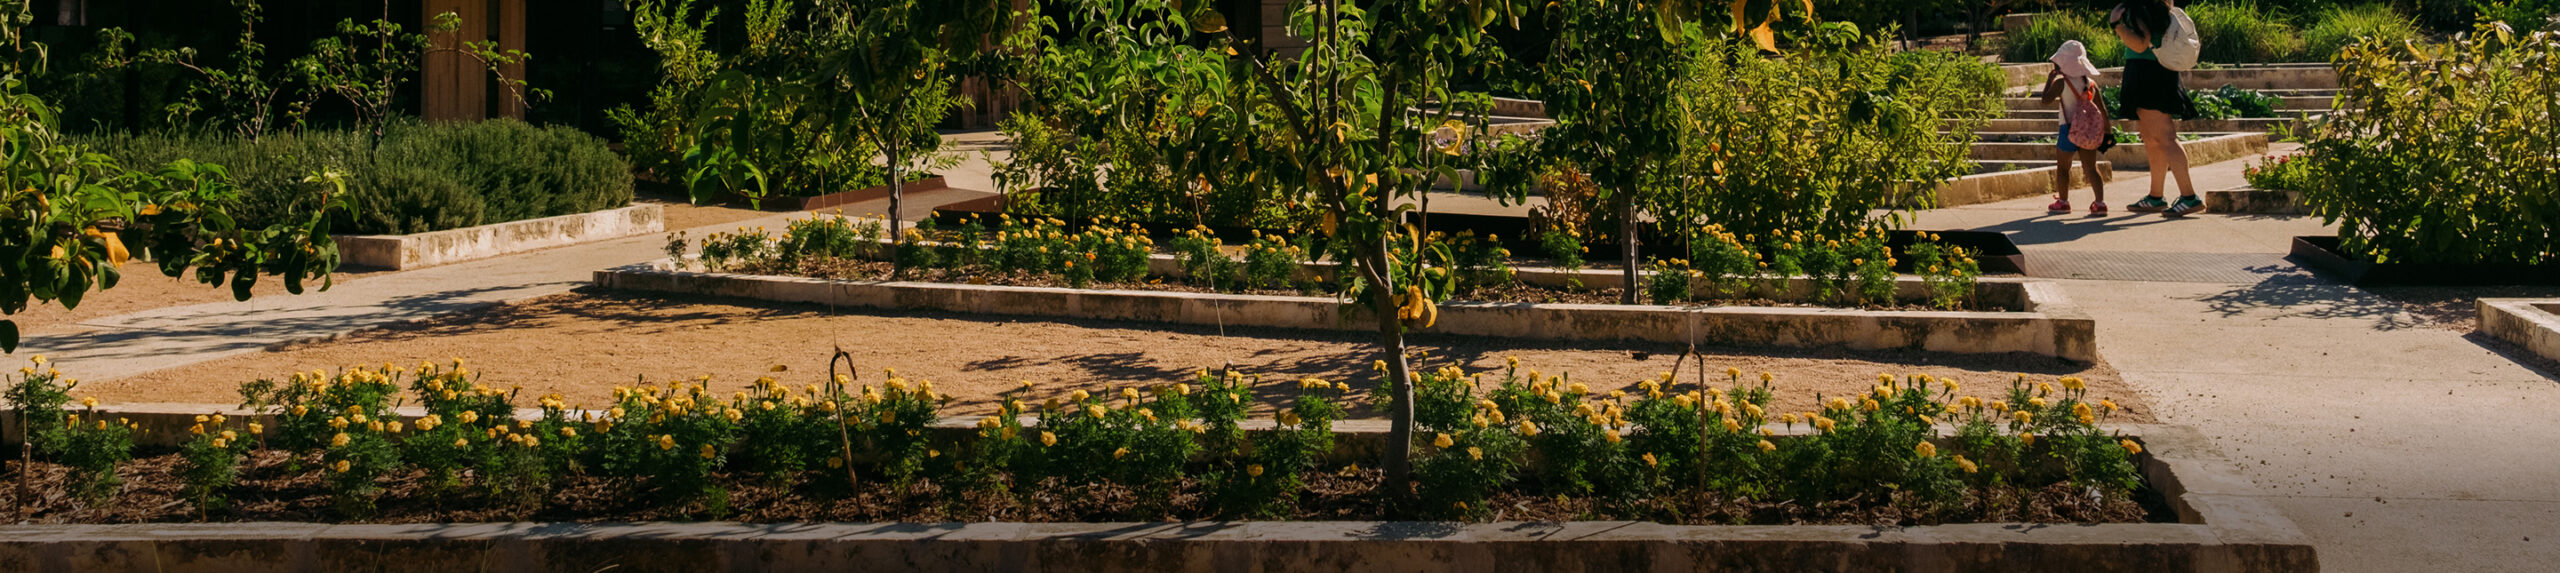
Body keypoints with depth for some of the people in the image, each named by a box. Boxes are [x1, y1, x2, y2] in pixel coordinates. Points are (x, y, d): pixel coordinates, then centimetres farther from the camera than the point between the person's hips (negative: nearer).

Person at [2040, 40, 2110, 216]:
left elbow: (2046, 99, -9)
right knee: (2091, 167, 4)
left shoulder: (2061, 82, -8)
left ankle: (2063, 201, 17)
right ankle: (2100, 202, -6)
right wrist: (2107, 132, 14)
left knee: (2062, 166, 11)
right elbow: (2102, 109, 8)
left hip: (2069, 129, -4)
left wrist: (2049, 79, 4)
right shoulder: (2091, 83, 7)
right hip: (2090, 130, 4)